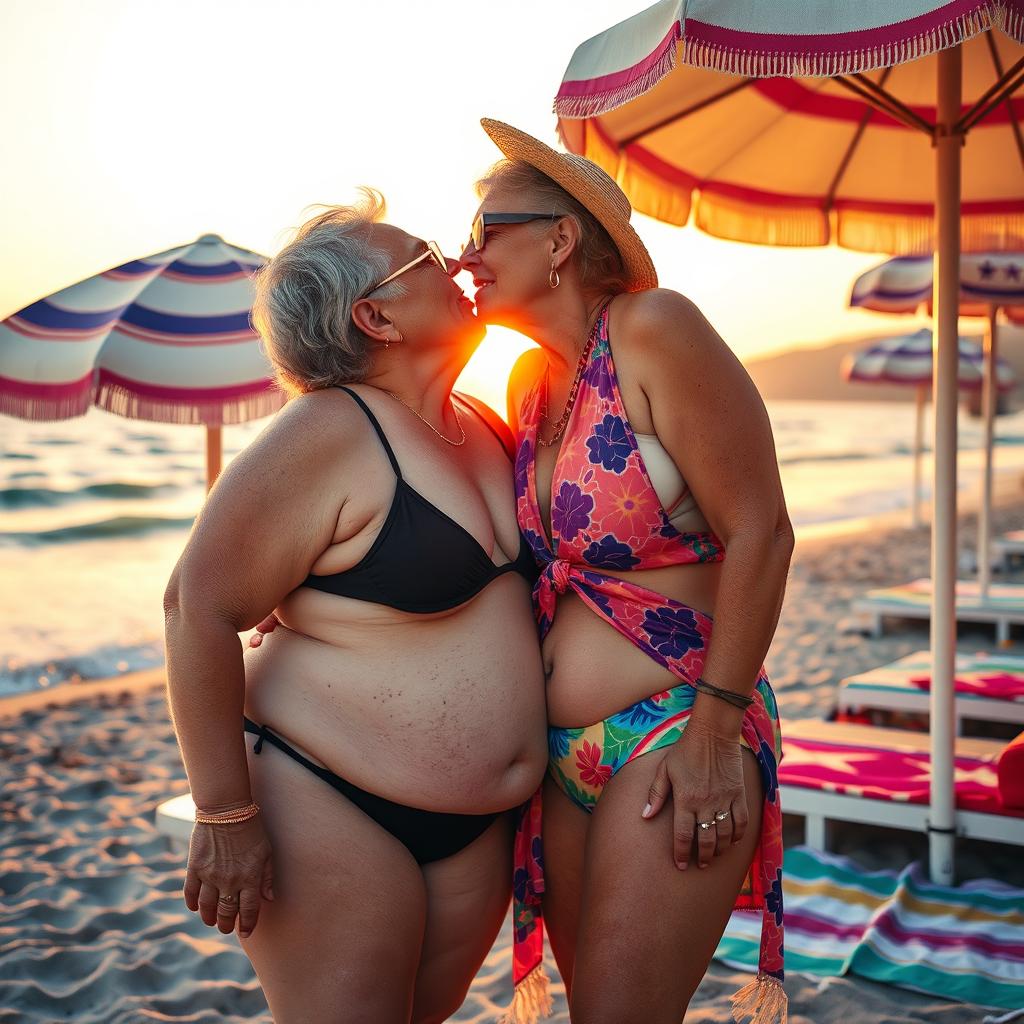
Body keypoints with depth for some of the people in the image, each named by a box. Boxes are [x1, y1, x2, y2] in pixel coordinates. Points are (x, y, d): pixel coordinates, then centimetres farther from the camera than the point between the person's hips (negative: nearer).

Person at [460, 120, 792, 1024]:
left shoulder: (653, 330, -13)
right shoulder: (530, 383, 9)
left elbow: (760, 532, -16)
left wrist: (714, 733, -16)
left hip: (675, 736, -7)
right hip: (565, 750, 8)